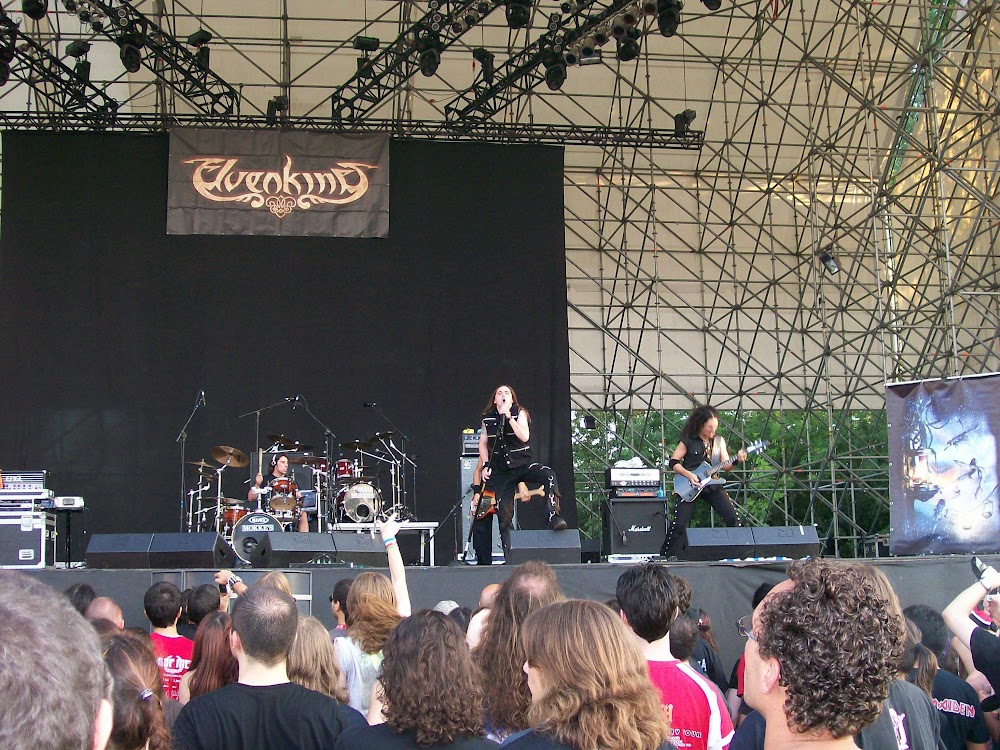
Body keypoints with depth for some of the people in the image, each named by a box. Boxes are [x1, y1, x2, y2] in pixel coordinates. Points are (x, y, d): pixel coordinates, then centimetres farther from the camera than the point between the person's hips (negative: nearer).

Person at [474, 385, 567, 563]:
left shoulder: (520, 413, -2)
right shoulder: (488, 418, 6)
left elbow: (524, 436, -19)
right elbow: (483, 444, 13)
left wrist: (508, 416, -22)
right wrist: (486, 465, 1)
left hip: (523, 464, -2)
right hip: (501, 471, 2)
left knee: (548, 475, -33)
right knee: (504, 515, -3)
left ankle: (553, 517, -34)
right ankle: (509, 556, 5)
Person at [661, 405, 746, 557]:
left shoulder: (719, 440, 6)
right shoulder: (688, 440, -6)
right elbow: (673, 462, -3)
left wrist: (737, 459, -17)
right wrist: (688, 475, -16)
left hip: (711, 484, 4)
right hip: (689, 487, -4)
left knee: (733, 517, -7)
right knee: (680, 523, -11)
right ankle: (666, 556, 0)